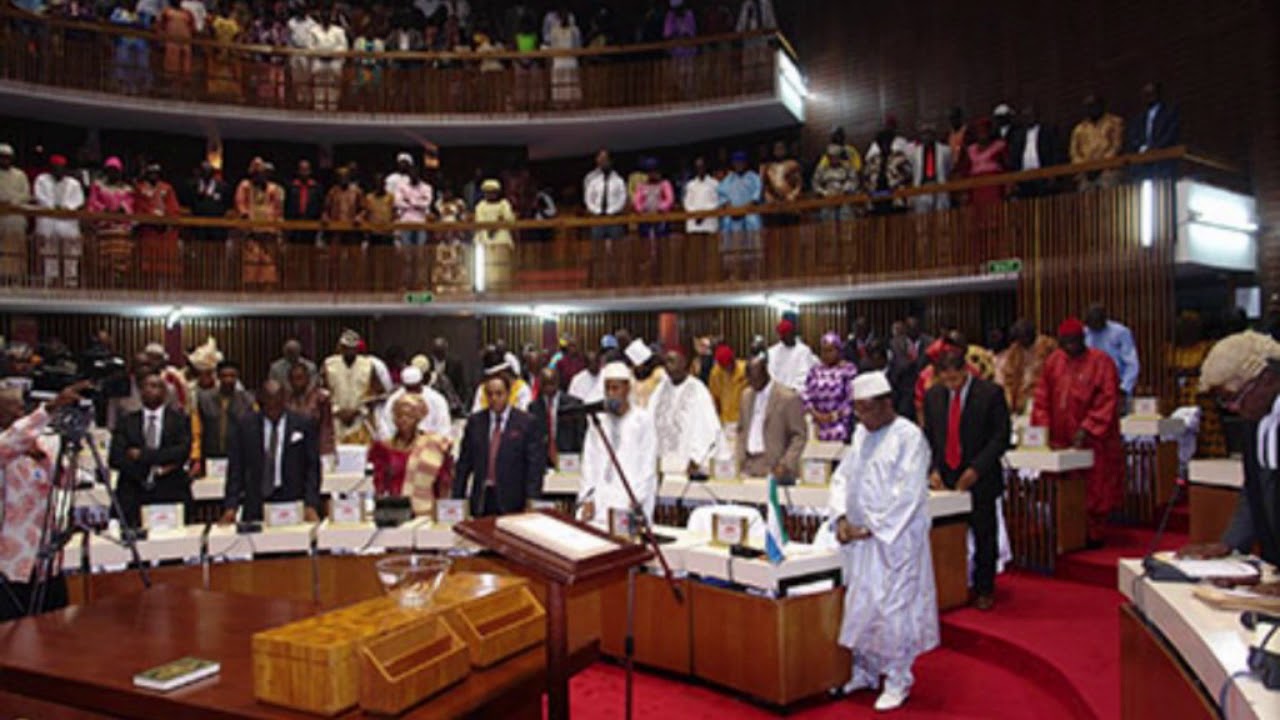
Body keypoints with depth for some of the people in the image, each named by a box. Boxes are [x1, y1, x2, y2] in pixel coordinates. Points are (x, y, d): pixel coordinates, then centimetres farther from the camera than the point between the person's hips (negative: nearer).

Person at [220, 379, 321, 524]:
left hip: (292, 506, -1)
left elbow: (312, 468, 1)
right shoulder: (245, 424, 7)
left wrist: (311, 505, -9)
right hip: (255, 509, 1)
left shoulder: (304, 425, 3)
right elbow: (235, 468, 6)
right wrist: (230, 507, -4)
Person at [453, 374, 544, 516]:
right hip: (481, 500, 3)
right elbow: (464, 461, 10)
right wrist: (457, 498, 5)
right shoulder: (475, 421, 8)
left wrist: (532, 499, -11)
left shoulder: (526, 422, -1)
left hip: (512, 501, -2)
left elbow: (535, 464, -4)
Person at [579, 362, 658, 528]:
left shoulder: (643, 419, 4)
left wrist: (636, 501, -8)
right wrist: (587, 499, 0)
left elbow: (648, 465, 1)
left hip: (630, 503, -3)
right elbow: (589, 463, 11)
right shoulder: (598, 421, 15)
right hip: (598, 501, 3)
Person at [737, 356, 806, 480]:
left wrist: (786, 464, -15)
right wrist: (741, 458, 6)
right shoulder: (747, 394, 12)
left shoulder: (788, 397, -8)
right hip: (748, 467, 5)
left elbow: (800, 436, -7)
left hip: (773, 469, -5)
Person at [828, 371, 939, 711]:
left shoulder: (909, 437, -12)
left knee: (893, 609, 0)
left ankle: (898, 680, 15)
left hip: (895, 540, -7)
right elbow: (842, 477, 11)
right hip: (859, 539, 7)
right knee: (859, 606, 13)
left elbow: (907, 495, -17)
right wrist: (842, 518, -4)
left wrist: (872, 529, -16)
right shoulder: (861, 435, 10)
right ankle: (864, 672, 28)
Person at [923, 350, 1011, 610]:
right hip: (945, 478, 3)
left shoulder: (991, 393, -6)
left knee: (983, 536, 6)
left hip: (980, 478, -3)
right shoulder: (933, 395, 6)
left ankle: (984, 590, 19)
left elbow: (1001, 436, -7)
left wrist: (976, 468, -14)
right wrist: (933, 469, -3)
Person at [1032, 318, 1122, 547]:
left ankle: (1094, 535, 16)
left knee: (1093, 491, 4)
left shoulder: (1101, 362, -6)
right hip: (1061, 440, 3)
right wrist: (1043, 429, -3)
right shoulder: (1053, 361, 6)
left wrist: (1086, 429, -20)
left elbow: (1107, 401, -12)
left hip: (1093, 441, -3)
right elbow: (1042, 398, 7)